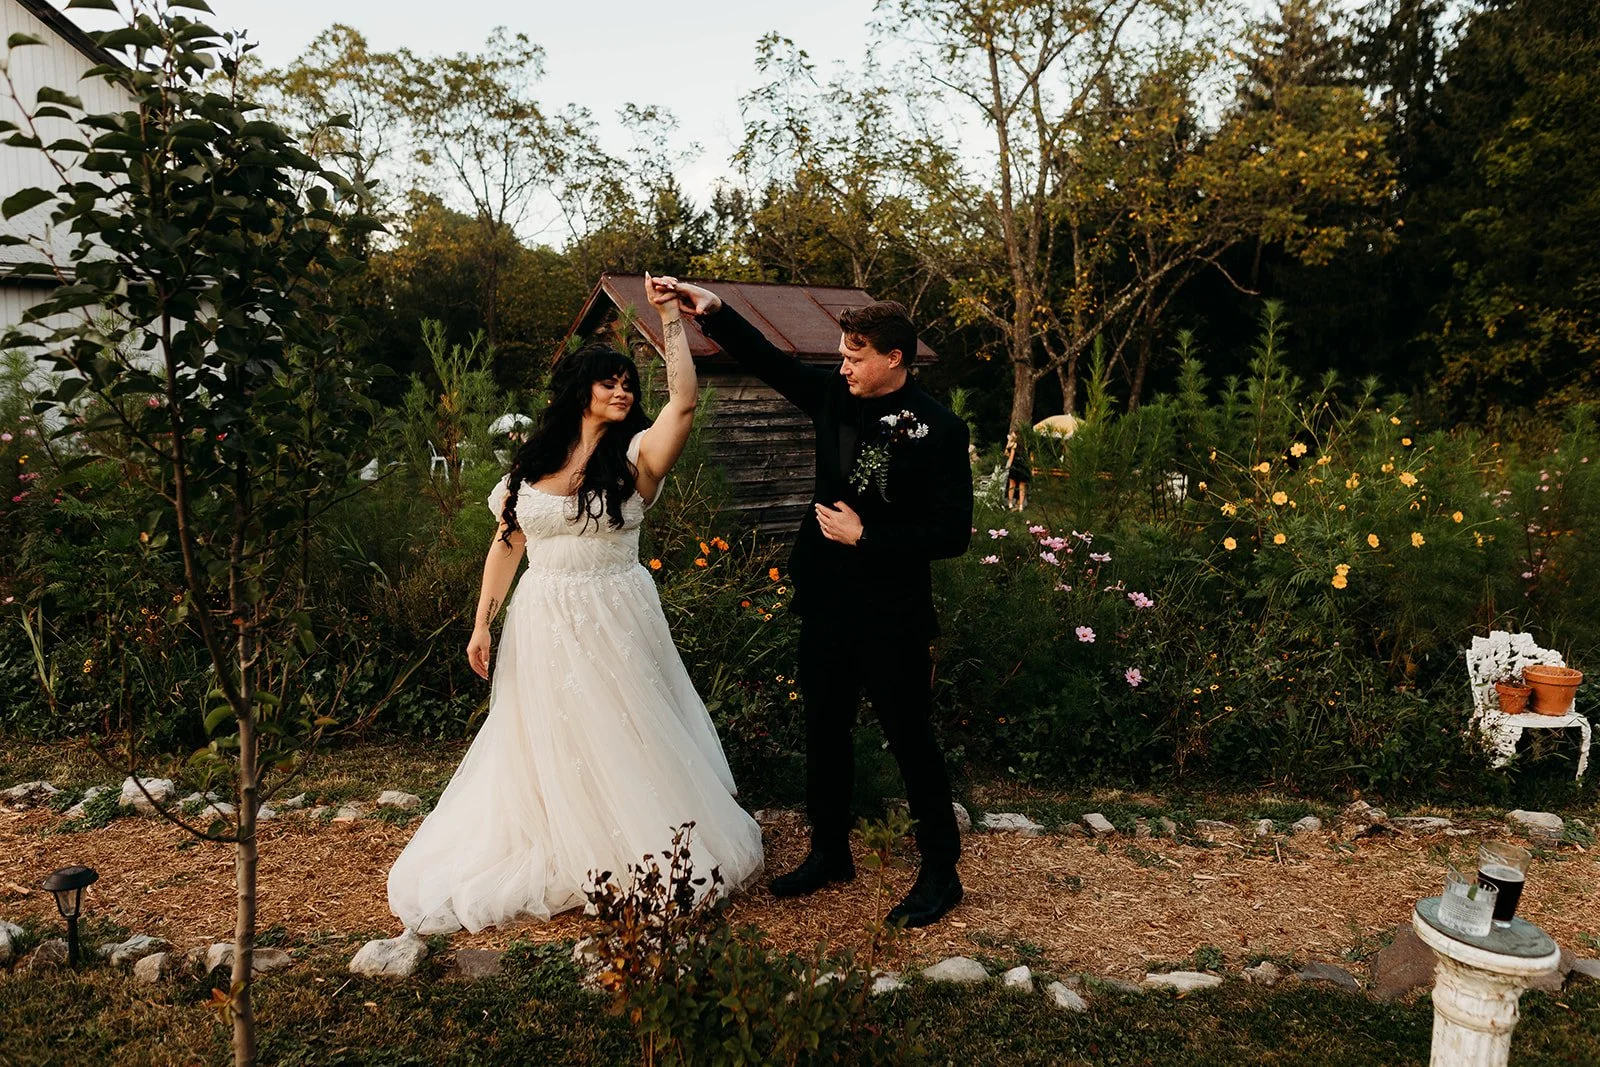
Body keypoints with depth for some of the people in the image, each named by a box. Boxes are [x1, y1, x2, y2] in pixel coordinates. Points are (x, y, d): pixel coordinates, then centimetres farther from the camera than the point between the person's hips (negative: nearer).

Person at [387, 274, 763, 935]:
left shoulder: (634, 457, -6)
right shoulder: (531, 464, 3)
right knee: (546, 750, 13)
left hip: (615, 623, -2)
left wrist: (670, 318, -21)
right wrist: (482, 623, 4)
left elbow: (684, 402, -22)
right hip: (542, 626, 3)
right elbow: (505, 545, 8)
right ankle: (555, 862, 31)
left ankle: (641, 863, 26)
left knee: (624, 742, 8)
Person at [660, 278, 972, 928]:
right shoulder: (834, 397, 1)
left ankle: (940, 873, 23)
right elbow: (768, 361, 7)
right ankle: (830, 854, 36)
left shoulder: (939, 429, -14)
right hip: (825, 604, 6)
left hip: (893, 617, -6)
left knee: (910, 740, 5)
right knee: (824, 733, 17)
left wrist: (865, 537, -17)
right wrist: (713, 312, -6)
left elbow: (952, 533, -15)